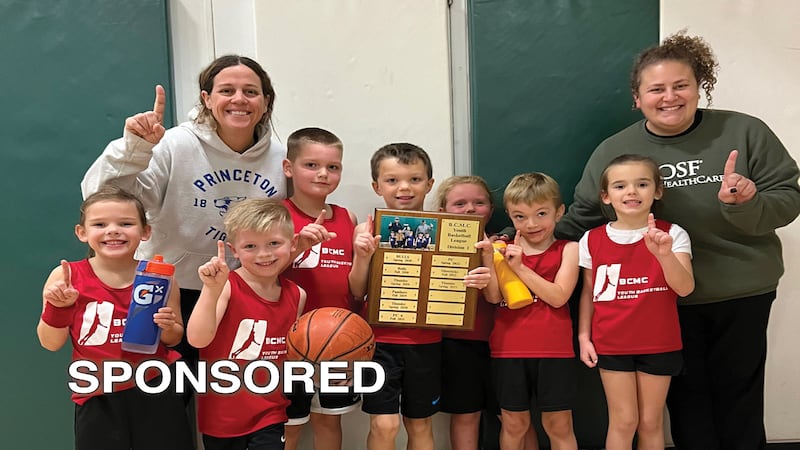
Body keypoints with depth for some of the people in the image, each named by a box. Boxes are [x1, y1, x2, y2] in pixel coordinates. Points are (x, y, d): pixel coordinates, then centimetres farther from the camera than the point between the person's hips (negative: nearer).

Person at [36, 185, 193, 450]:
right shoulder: (66, 277, -6)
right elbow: (50, 344, 0)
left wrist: (168, 328, -15)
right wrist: (57, 307, -16)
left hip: (155, 391, 1)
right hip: (96, 400, 0)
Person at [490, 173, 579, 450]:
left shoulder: (568, 249, 0)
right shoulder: (504, 250, 6)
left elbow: (558, 297, -12)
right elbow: (493, 296, -3)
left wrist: (519, 267, -14)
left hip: (553, 351, -2)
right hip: (508, 349, 2)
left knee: (559, 425, 10)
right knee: (514, 423, 14)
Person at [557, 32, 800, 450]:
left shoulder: (744, 132, -6)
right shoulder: (613, 151, -5)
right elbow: (581, 218, 2)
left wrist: (746, 205, -26)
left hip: (742, 293, 0)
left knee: (739, 400, 15)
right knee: (686, 400, 13)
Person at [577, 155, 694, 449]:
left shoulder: (672, 234, -5)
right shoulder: (592, 240, -2)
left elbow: (684, 288, -15)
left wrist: (664, 254, -31)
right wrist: (583, 336, 3)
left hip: (659, 344, 0)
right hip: (610, 344, 0)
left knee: (651, 422, 12)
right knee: (623, 422, 5)